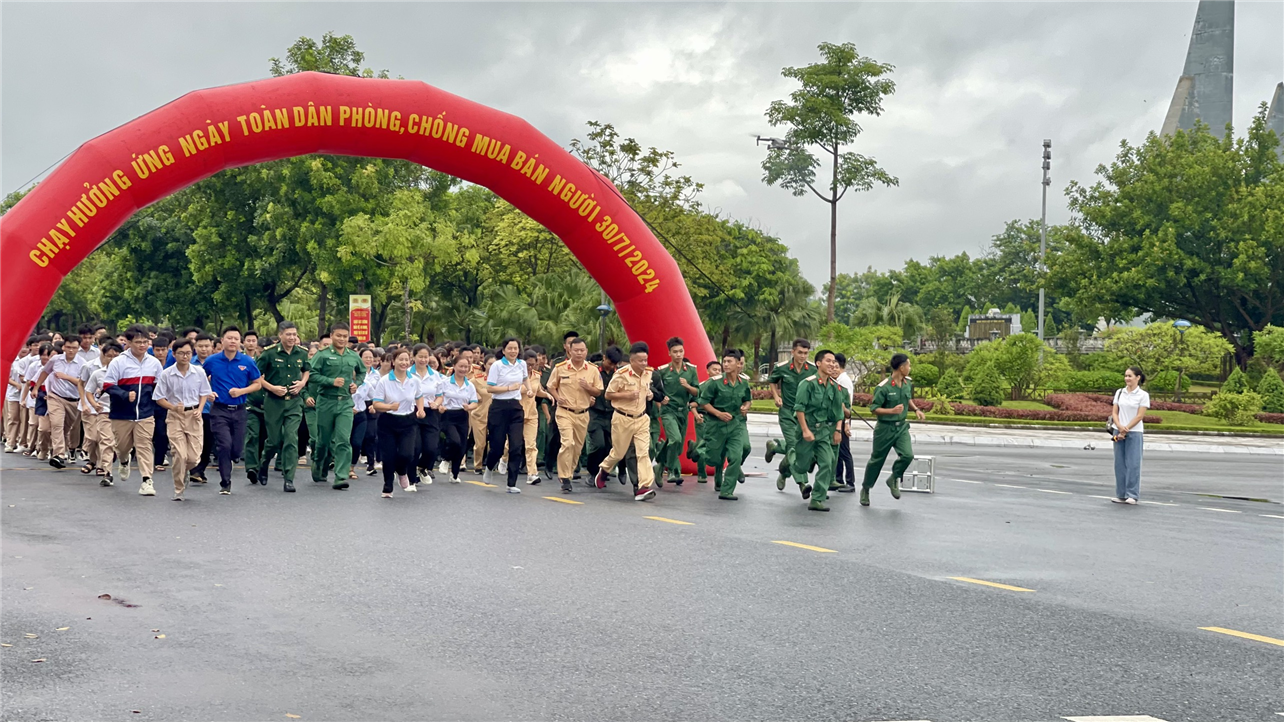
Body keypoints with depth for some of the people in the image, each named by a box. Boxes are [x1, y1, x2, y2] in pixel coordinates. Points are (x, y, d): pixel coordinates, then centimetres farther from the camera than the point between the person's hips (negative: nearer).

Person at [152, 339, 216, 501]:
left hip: (193, 415, 2)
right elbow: (159, 398, 0)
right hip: (175, 416, -2)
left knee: (193, 457, -2)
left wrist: (199, 409, -6)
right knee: (180, 455, -12)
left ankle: (183, 473, 33)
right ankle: (178, 490, 3)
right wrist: (174, 407, -16)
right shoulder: (166, 374, -5)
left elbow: (204, 393, 11)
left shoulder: (199, 372, 0)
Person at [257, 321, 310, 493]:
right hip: (273, 402, -2)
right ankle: (263, 466, 37)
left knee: (292, 439, -7)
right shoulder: (269, 353, -9)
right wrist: (272, 388, -14)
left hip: (294, 402, 2)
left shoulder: (302, 353, 3)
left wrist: (303, 382, 3)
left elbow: (307, 370, 22)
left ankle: (289, 479, -5)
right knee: (274, 440, 6)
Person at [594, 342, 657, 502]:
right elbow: (608, 395, -9)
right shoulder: (622, 374, -14)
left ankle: (644, 488, -13)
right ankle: (603, 469, 41)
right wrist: (627, 395, -21)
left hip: (641, 418, 4)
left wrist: (649, 395, 1)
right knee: (619, 453, 10)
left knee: (643, 452, -9)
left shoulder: (648, 374, 3)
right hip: (623, 419, -4)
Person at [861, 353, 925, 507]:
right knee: (877, 460, 9)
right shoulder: (884, 387, -19)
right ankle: (865, 489, 29)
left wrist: (916, 409, 5)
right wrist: (892, 411, -29)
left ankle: (894, 480, 11)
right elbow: (873, 408, -17)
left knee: (907, 455, -17)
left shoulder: (908, 383, 1)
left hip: (901, 426, 5)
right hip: (885, 428, -4)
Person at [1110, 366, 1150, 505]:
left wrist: (1126, 430, -12)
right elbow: (1114, 412, 5)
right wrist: (1120, 427, -13)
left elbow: (1139, 416, -8)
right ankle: (1121, 494, 11)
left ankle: (1132, 495, 1)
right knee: (1119, 464, 5)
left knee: (1133, 464, -4)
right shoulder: (1119, 393, 9)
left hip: (1135, 433, -4)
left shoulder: (1143, 395, -3)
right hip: (1119, 432, 4)